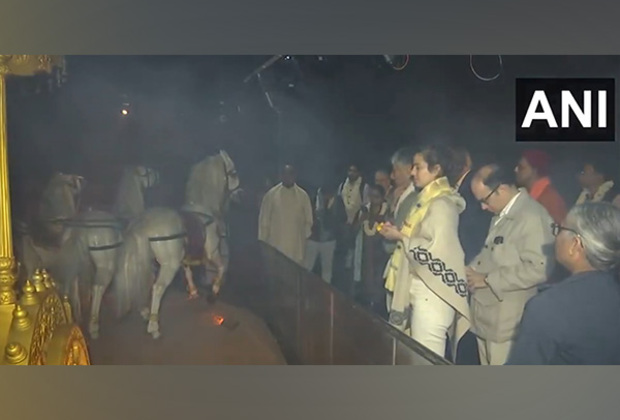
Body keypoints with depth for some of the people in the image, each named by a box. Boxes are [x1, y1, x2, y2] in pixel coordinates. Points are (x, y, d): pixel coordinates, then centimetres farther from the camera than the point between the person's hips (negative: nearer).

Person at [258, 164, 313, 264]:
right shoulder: (271, 194, 0)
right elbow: (264, 220, 3)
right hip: (276, 244, -1)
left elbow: (308, 220, 9)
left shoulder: (303, 195, 3)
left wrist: (305, 236, 1)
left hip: (297, 246, 1)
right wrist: (262, 243, 2)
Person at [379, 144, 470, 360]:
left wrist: (401, 237, -13)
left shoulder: (441, 205, -15)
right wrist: (399, 233, 5)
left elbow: (435, 251, -23)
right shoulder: (427, 200, 14)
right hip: (421, 288, 10)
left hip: (433, 292, -10)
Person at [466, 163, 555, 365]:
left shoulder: (533, 217, -18)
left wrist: (487, 280, -19)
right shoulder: (501, 214, 12)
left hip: (506, 323, -9)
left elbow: (538, 268, -26)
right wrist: (473, 269, 2)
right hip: (487, 315, 9)